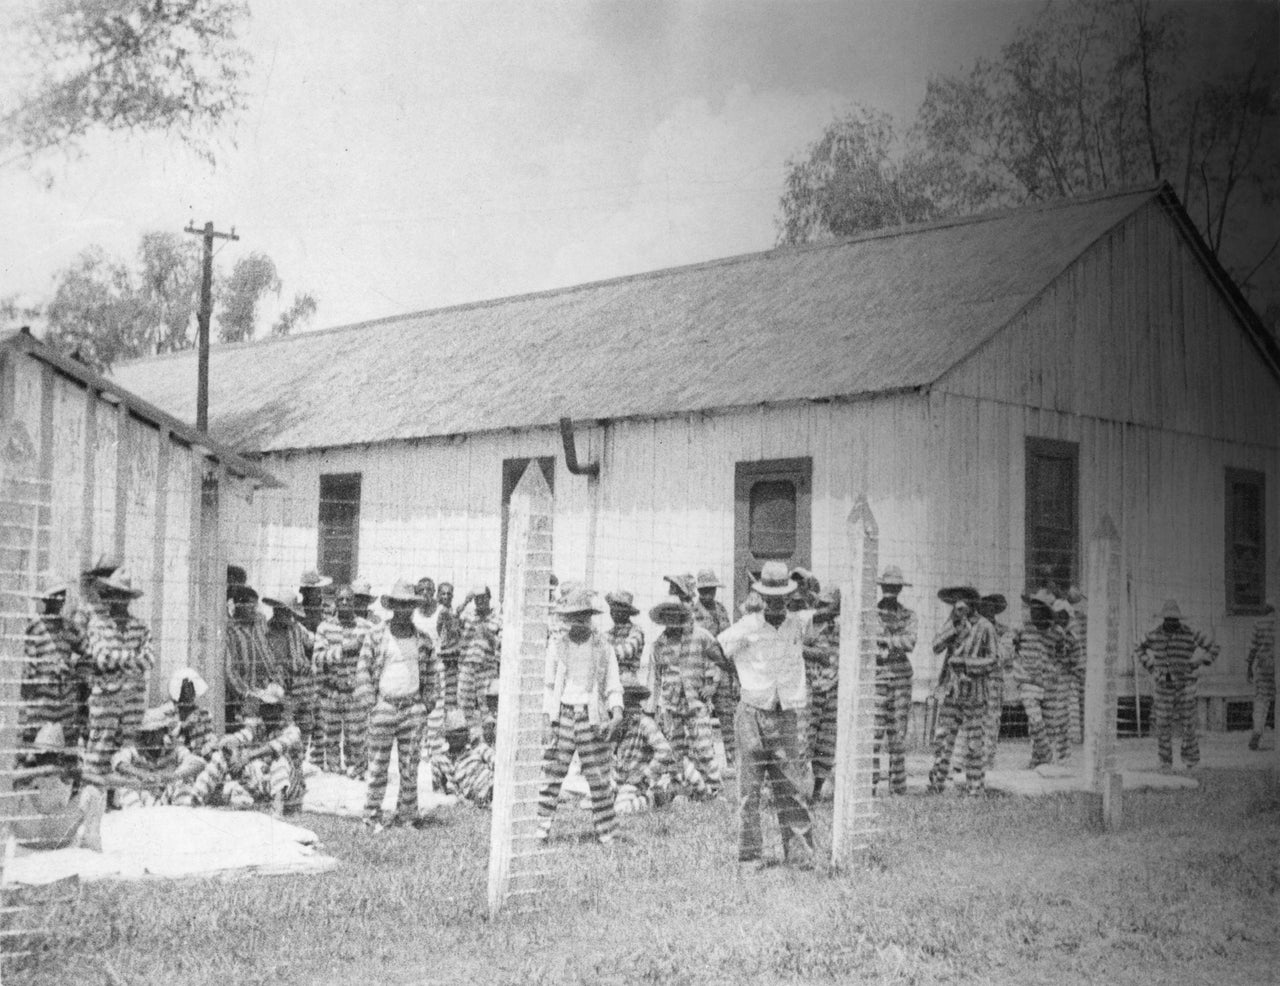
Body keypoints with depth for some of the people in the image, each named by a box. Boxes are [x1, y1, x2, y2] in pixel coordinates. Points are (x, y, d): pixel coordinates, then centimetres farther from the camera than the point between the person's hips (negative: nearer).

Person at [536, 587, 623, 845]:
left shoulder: (603, 648, 3)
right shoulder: (557, 645, 5)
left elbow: (613, 687, 5)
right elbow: (549, 686, 8)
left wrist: (617, 715, -12)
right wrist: (546, 720, 0)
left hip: (593, 717, 0)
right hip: (563, 715, 1)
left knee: (599, 777, 1)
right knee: (553, 772, -3)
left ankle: (605, 833, 9)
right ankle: (542, 826, 4)